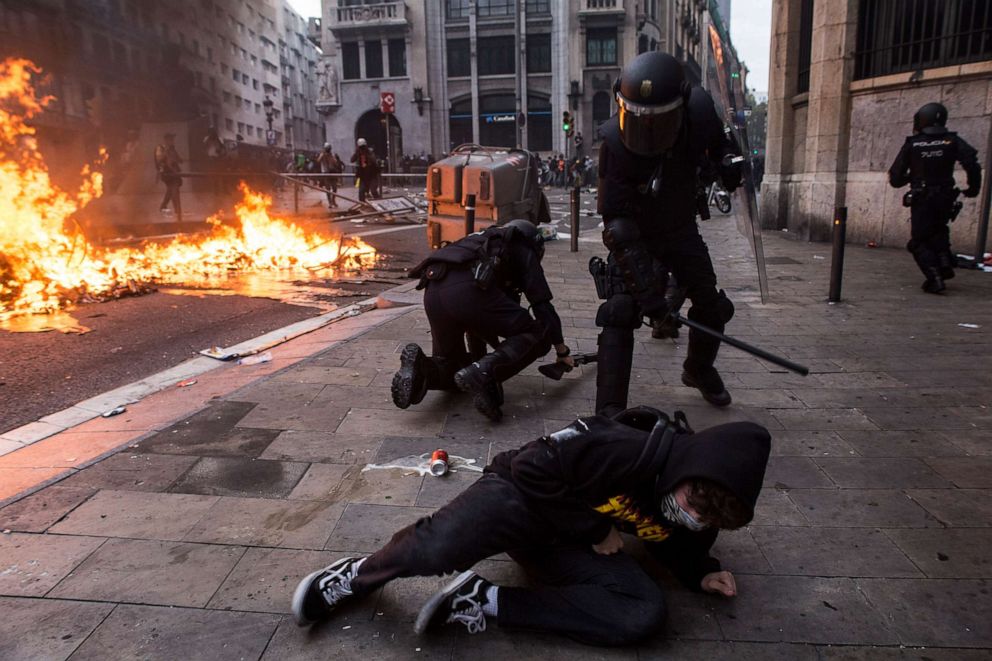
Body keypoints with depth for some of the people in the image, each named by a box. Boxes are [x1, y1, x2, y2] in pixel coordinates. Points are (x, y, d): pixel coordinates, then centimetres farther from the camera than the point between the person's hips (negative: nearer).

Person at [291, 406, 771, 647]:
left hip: (567, 545, 7)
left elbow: (671, 544, 18)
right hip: (523, 496, -6)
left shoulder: (697, 511, -4)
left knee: (646, 614, -19)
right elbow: (532, 466, -27)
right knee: (434, 548, -37)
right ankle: (360, 575, -1)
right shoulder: (628, 448, -30)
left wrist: (700, 573, -4)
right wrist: (593, 529, -18)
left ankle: (484, 602, -15)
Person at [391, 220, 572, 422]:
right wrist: (562, 352, 27)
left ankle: (421, 368, -7)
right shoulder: (524, 252, 24)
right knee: (537, 334, 6)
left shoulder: (484, 241, 42)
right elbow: (543, 306, 16)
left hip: (432, 291, 7)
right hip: (468, 291, -7)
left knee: (450, 361, 26)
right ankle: (484, 373, -17)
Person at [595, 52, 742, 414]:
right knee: (621, 312, -20)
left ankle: (699, 370, 39)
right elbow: (619, 226, -32)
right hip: (634, 234, -4)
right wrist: (646, 289, -36)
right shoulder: (616, 143, -32)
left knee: (712, 306, 9)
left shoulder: (698, 110, -22)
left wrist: (727, 161, -13)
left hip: (681, 229, 4)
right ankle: (609, 409, -13)